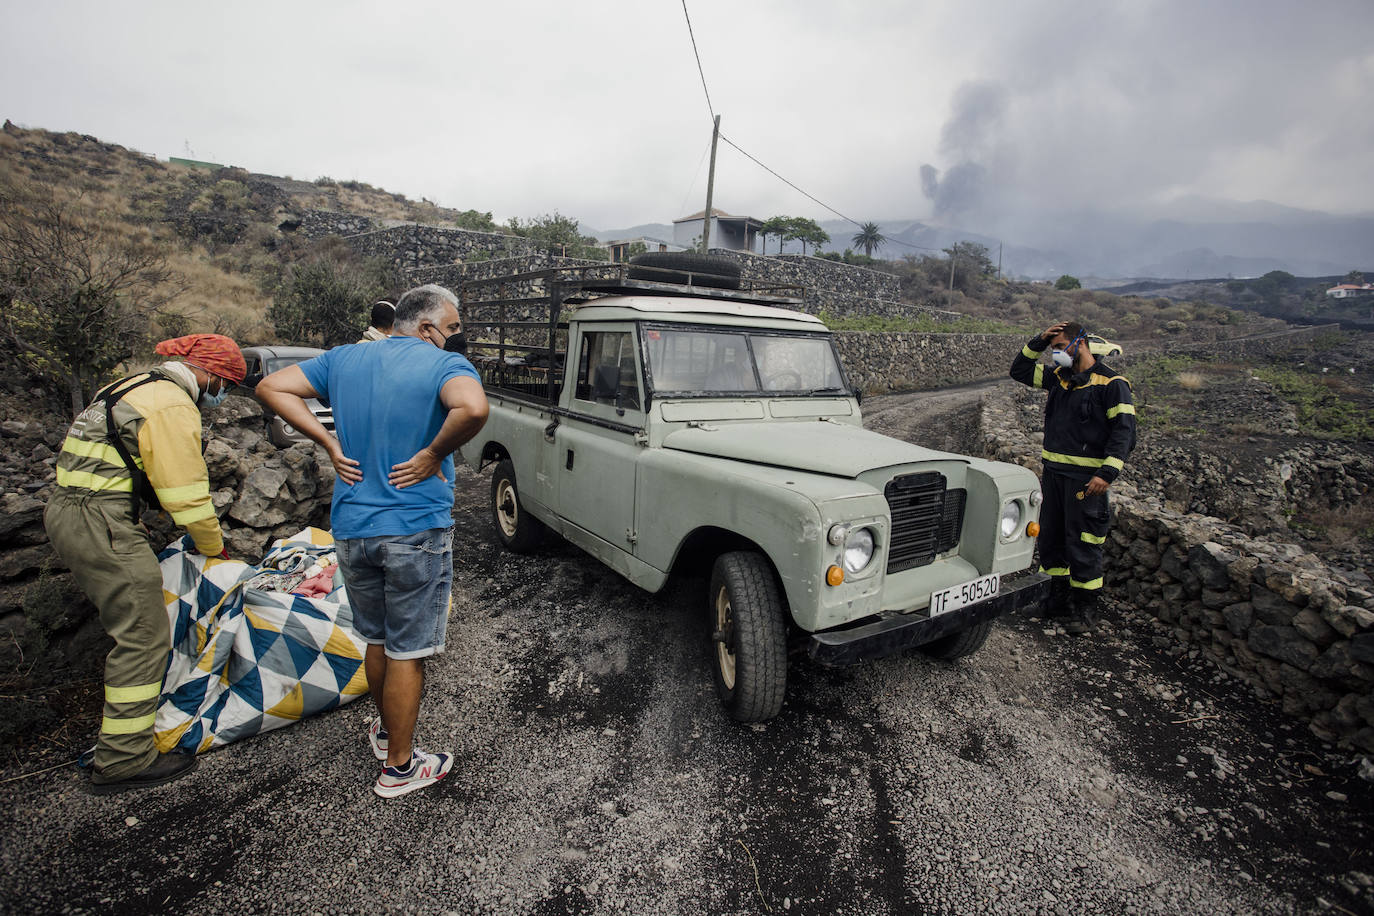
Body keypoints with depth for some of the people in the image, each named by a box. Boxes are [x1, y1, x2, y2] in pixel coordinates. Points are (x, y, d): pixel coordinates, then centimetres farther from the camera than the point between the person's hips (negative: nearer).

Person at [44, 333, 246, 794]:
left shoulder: (136, 387, 18)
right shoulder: (173, 406, -15)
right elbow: (188, 495, -15)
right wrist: (215, 549, -1)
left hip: (65, 509, 11)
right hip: (100, 524, -11)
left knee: (127, 618, 23)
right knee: (144, 635, -6)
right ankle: (123, 759, 1)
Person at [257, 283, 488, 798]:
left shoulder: (343, 359, 8)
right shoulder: (445, 364, -12)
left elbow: (271, 388, 7)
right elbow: (473, 409, -33)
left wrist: (329, 443, 2)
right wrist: (433, 453, -18)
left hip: (351, 529, 6)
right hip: (416, 531, -6)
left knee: (377, 640, 24)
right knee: (408, 652, 8)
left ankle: (387, 732, 45)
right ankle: (399, 768, 24)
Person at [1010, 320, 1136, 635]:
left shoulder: (1112, 383, -8)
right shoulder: (1058, 377, 12)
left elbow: (1124, 430, -13)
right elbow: (1019, 371, 19)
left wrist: (1107, 473, -21)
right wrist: (1038, 343, 4)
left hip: (1086, 477, -7)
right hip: (1053, 471, 7)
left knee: (1082, 545, -1)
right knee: (1049, 538, 12)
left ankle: (1086, 609, 13)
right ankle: (1058, 599, 26)